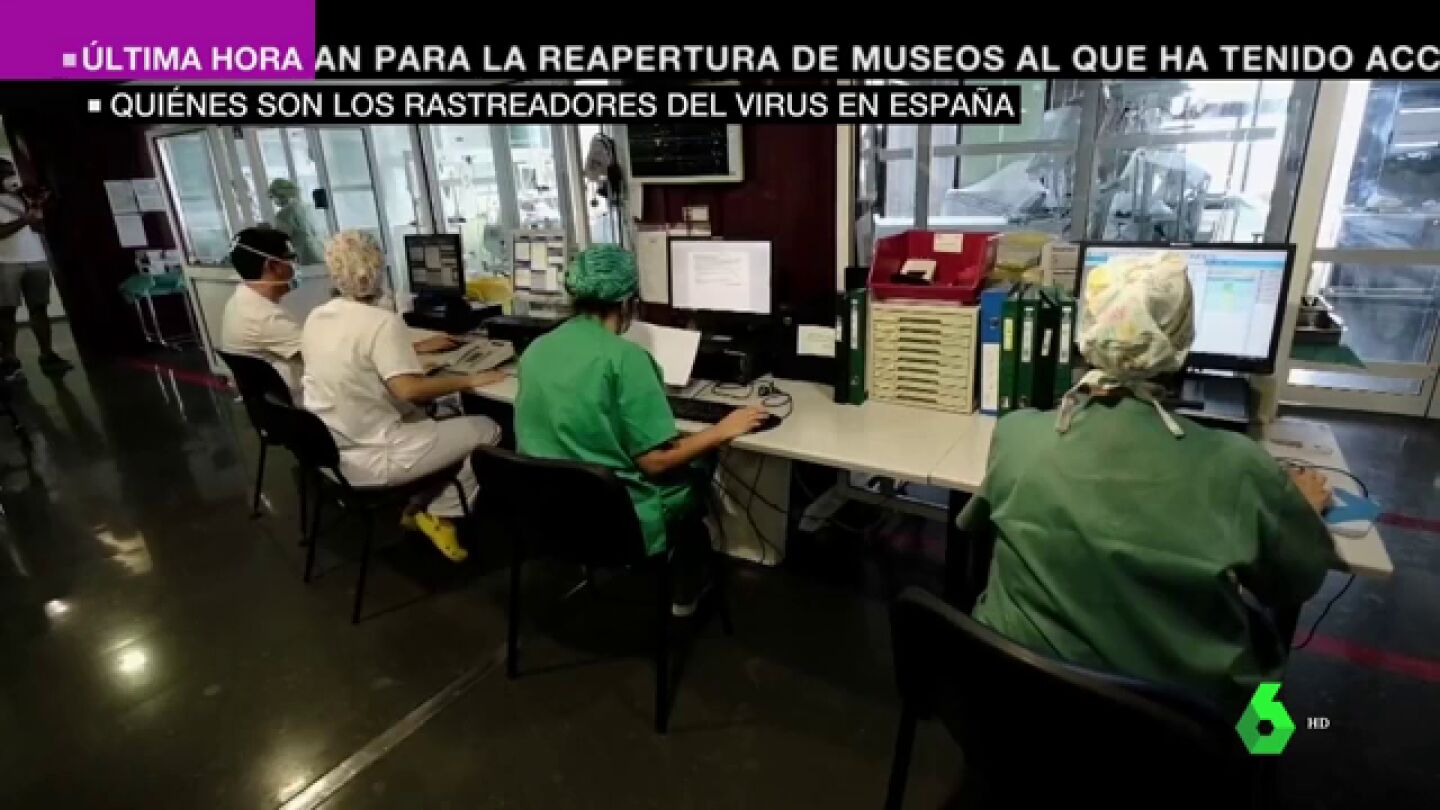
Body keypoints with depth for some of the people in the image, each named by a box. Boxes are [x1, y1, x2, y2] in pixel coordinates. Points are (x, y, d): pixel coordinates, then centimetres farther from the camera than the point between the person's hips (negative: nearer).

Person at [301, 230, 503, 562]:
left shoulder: (315, 318, 5)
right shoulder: (382, 321, -20)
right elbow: (409, 389, -30)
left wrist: (417, 347, 23)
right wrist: (470, 379, -19)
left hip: (328, 452, 9)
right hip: (368, 460, -9)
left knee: (429, 416, 29)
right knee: (488, 429, 2)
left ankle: (421, 505, 22)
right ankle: (440, 513, 8)